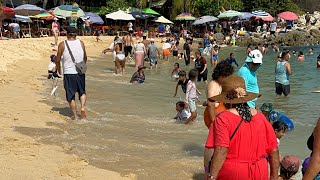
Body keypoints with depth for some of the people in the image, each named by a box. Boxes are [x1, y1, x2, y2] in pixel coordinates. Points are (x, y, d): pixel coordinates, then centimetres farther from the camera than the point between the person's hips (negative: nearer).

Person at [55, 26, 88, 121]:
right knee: (82, 92, 19)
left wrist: (59, 70, 15)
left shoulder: (62, 45, -6)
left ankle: (75, 116, 8)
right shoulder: (81, 43, 3)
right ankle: (83, 107, -4)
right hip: (81, 73, 2)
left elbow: (57, 60, -2)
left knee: (71, 95, 7)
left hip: (68, 73, -2)